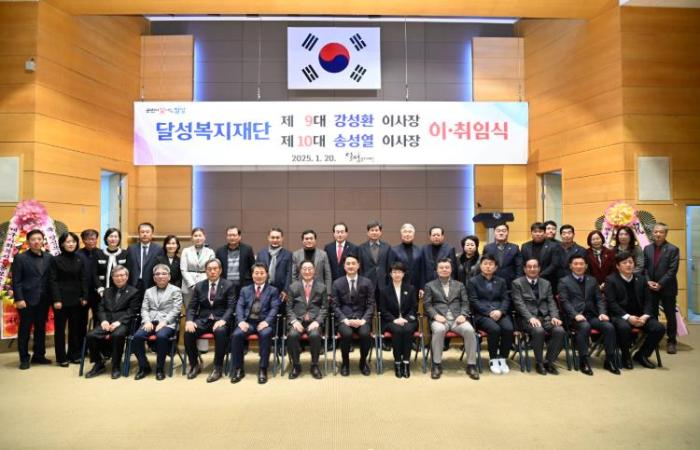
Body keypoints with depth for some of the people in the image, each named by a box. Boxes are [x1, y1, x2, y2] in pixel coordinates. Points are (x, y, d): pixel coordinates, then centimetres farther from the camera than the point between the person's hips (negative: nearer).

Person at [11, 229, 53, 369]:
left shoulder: (49, 257, 7)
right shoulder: (20, 258, -2)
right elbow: (16, 281, -6)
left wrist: (51, 297, 1)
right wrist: (19, 299, -14)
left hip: (43, 300, 4)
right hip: (27, 300, -3)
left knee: (41, 329, 12)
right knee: (24, 330, 5)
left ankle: (39, 355, 23)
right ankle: (24, 359, 15)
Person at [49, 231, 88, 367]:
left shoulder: (80, 260, 8)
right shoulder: (56, 260, -2)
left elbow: (84, 279, 6)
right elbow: (53, 281, -6)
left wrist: (84, 297, -1)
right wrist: (56, 299, -13)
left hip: (76, 299, 3)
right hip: (62, 299, -3)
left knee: (76, 327, 7)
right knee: (60, 328, 4)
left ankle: (74, 354, 18)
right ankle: (61, 357, 12)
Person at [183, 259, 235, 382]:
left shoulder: (228, 285, 3)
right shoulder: (199, 286, 12)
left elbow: (231, 307, -5)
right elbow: (192, 306, 9)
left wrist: (223, 320, -23)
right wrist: (189, 320, -11)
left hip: (220, 320, -3)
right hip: (203, 320, 3)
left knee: (220, 332, -36)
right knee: (188, 332, -25)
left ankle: (218, 367, -21)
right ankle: (194, 365, -4)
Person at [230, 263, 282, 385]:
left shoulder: (273, 290, 13)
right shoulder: (245, 290, 21)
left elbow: (274, 308, 0)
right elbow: (239, 307, 8)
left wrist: (266, 321, -18)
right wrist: (241, 321, -11)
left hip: (264, 322, -2)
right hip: (248, 321, 2)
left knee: (265, 334, -35)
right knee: (236, 334, -28)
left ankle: (263, 370, -23)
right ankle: (238, 369, -12)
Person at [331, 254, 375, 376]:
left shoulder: (367, 282, 5)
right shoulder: (337, 283, 4)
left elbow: (371, 304, 3)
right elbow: (335, 306, 1)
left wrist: (363, 320, -13)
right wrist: (345, 320, -14)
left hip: (362, 318, 1)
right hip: (344, 318, 0)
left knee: (365, 333, -30)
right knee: (346, 333, -32)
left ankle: (363, 362, -2)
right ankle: (345, 363, -6)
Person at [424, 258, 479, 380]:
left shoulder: (459, 285, 22)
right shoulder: (430, 285, 16)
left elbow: (465, 303, 12)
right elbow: (427, 304, 5)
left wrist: (463, 315, -9)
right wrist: (436, 315, -14)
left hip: (457, 318, 2)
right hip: (439, 319, -2)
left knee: (469, 330, -30)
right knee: (439, 330, -37)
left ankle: (471, 365, -17)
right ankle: (437, 365, -22)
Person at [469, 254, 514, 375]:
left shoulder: (501, 281, 21)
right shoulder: (473, 281, 9)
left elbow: (506, 299, 10)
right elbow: (474, 301, -2)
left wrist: (500, 311, -11)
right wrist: (489, 312, -15)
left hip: (500, 313, 3)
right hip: (482, 314, -3)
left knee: (508, 328, -27)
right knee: (494, 329, -32)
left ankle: (502, 359, -10)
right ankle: (493, 360, -12)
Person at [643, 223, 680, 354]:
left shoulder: (673, 249, -5)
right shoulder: (647, 249, 8)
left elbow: (672, 270, -11)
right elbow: (644, 267, 6)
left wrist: (660, 284, -17)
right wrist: (648, 281, -9)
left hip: (667, 288, -3)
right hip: (651, 288, 3)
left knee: (670, 315, 5)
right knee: (652, 315, 9)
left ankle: (671, 342, 16)